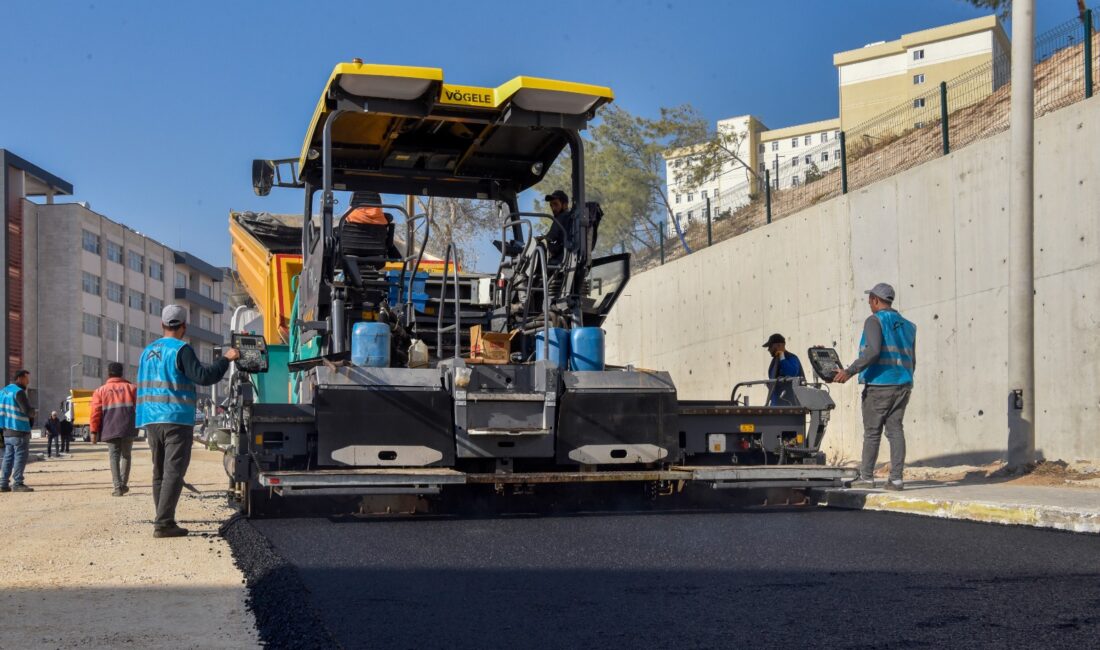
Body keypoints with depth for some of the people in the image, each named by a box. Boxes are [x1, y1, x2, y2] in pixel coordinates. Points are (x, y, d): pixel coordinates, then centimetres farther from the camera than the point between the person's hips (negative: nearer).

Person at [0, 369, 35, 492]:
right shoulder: (19, 392, -13)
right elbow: (28, 411, -19)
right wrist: (32, 415, 3)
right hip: (20, 431, -8)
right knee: (20, 458, -4)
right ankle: (18, 484, -5)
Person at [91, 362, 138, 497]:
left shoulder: (100, 391, 8)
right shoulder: (131, 388, 11)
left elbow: (96, 412, 1)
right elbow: (139, 407, 6)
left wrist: (94, 431, 1)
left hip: (110, 430, -1)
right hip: (128, 429, 1)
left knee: (114, 457, 1)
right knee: (126, 455, 16)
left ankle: (118, 487, -8)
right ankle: (123, 484, 12)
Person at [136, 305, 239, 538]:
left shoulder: (147, 351, 15)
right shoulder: (180, 350, -9)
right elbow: (204, 376, -17)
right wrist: (226, 359, -7)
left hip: (150, 420, 7)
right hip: (176, 420, -7)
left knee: (160, 472, 14)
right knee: (173, 472, -7)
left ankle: (163, 520, 17)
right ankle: (163, 523, -13)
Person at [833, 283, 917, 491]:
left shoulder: (875, 321, -7)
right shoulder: (907, 325, 15)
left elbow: (873, 351, -21)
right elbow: (912, 361, 18)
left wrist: (850, 371, -22)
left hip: (879, 384, -6)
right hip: (903, 384, 6)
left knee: (872, 431, 2)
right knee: (895, 429, 4)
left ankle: (866, 476, 7)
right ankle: (896, 478, -1)